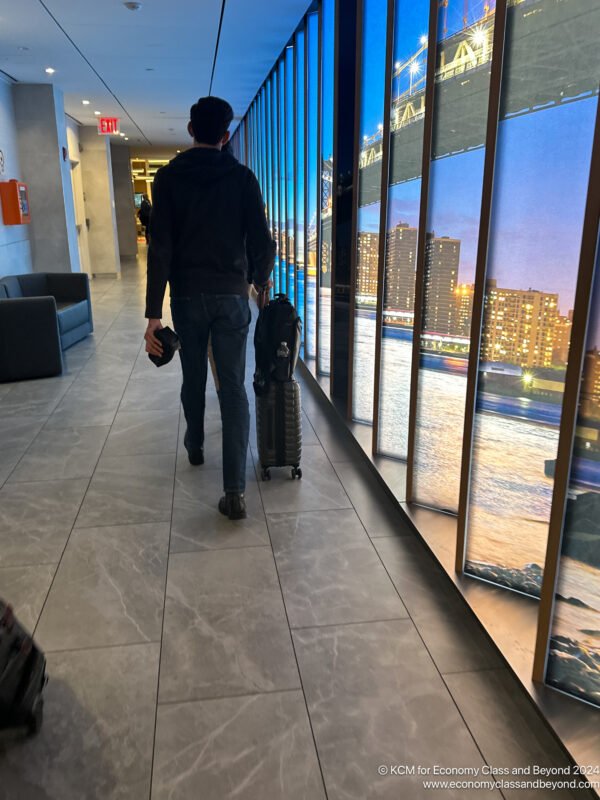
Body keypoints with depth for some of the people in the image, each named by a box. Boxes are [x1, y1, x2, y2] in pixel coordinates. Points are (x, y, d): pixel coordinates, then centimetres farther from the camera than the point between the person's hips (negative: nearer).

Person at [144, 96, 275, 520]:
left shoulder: (169, 176, -1)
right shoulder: (243, 177, 0)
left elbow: (161, 247, -9)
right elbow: (263, 242, -4)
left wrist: (154, 312, -10)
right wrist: (262, 278, 18)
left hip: (187, 296, 1)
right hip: (232, 295, 0)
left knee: (194, 378, 21)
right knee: (234, 387, -2)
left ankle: (195, 447, 44)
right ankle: (235, 490, -8)